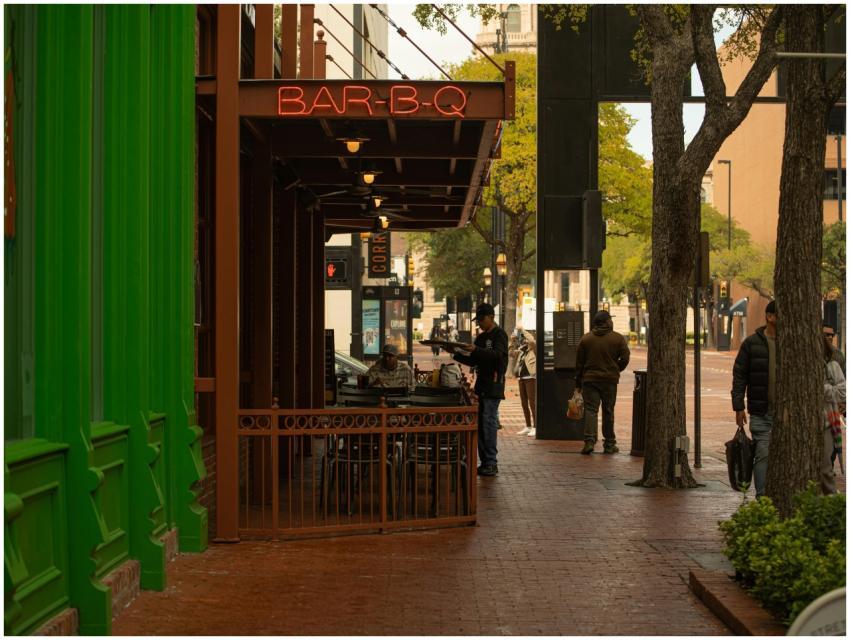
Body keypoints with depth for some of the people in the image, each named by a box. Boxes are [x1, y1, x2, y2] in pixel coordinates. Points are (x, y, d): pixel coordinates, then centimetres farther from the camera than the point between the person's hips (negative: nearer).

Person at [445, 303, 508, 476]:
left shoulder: (499, 335, -5)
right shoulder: (481, 337, 20)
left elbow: (497, 355, -21)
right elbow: (473, 362, 22)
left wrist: (476, 350, -31)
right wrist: (455, 353, 10)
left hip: (493, 384, -8)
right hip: (481, 384, 8)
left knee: (489, 421, -12)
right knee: (479, 422, 5)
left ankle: (491, 463, -10)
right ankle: (484, 462, 9)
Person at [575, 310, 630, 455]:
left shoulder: (586, 338, 3)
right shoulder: (618, 338, -2)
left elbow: (579, 363, 5)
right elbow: (625, 358, -7)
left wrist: (578, 383, 11)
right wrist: (615, 370, 12)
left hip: (590, 379, 0)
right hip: (610, 380, 0)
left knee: (590, 410, -1)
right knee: (608, 411, 10)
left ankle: (589, 440, -17)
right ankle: (609, 444, 15)